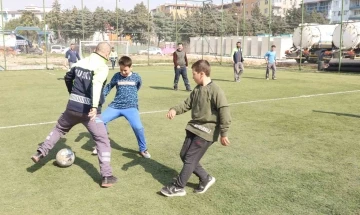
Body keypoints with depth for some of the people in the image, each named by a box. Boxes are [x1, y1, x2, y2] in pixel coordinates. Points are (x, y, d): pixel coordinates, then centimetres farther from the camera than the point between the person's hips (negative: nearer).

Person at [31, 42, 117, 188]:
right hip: (89, 110, -6)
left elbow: (67, 78, 25)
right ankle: (107, 177, 0)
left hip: (72, 107, 6)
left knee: (59, 129, 32)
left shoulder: (80, 62, 10)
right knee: (103, 141, 3)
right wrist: (95, 106, -37)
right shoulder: (103, 67, -11)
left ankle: (40, 153, 32)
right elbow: (96, 83, -30)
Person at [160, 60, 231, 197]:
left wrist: (223, 134, -20)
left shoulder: (215, 90, -18)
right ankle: (205, 179, 24)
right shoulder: (197, 89, 9)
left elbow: (224, 112, -20)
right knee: (184, 155, 11)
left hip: (206, 131, -9)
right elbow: (187, 104, 12)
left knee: (190, 158, -4)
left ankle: (178, 187, 10)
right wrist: (174, 110, -9)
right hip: (194, 128, 9)